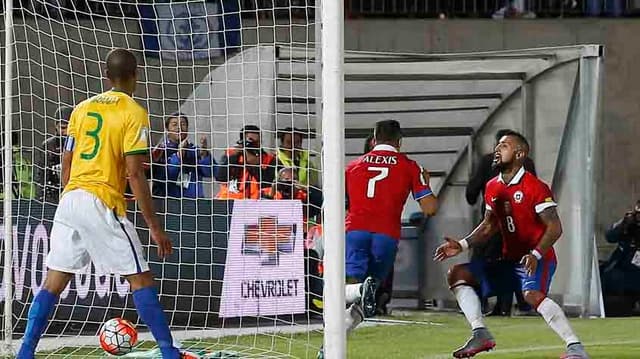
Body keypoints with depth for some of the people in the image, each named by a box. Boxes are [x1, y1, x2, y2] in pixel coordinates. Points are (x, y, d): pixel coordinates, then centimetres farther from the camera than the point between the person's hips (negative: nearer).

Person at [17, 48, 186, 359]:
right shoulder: (134, 114, -4)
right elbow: (134, 173, -10)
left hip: (69, 202, 6)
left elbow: (66, 163, 16)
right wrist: (154, 227, -8)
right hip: (103, 204, -6)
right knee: (140, 279, 0)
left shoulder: (82, 108, 14)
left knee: (53, 283, 9)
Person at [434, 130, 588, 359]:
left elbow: (554, 227, -16)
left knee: (532, 294, -37)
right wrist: (462, 245, 8)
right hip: (509, 260, 9)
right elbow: (489, 225, 21)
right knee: (457, 274, 2)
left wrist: (536, 254, -29)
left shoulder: (535, 188, -14)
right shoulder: (492, 188, 10)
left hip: (538, 260, -8)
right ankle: (480, 335, -5)